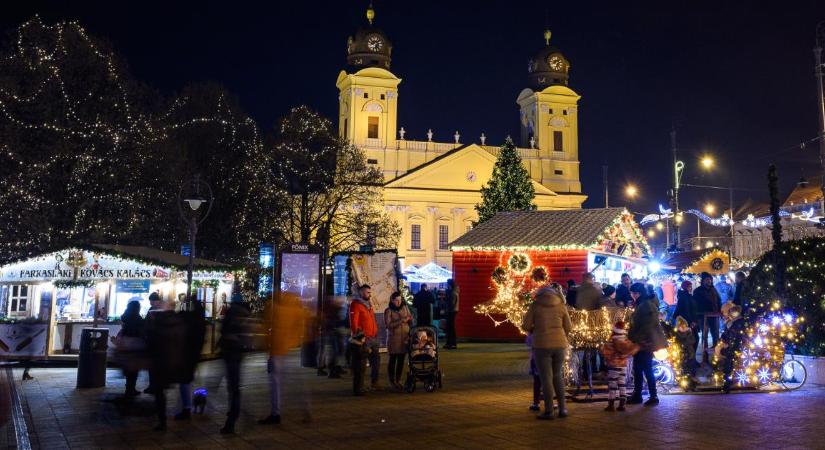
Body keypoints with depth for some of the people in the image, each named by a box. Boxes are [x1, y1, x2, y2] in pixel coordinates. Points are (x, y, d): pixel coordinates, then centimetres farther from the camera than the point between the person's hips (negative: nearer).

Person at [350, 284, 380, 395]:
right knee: (360, 365, -5)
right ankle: (358, 389, 1)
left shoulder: (368, 304, 18)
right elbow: (353, 322, -18)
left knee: (376, 359, 17)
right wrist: (359, 335, -21)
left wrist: (375, 333, 16)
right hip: (362, 340, -9)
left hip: (372, 339, 9)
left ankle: (374, 383, 31)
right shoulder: (355, 304, -10)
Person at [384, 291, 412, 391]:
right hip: (393, 338, -4)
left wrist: (409, 319, -12)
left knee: (401, 360, 8)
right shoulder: (388, 311, -6)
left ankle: (398, 381, 19)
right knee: (392, 360, 3)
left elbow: (411, 321, 11)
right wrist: (401, 321, -20)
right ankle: (392, 382, 12)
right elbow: (388, 325, -14)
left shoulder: (405, 308, 6)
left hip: (405, 338, 4)